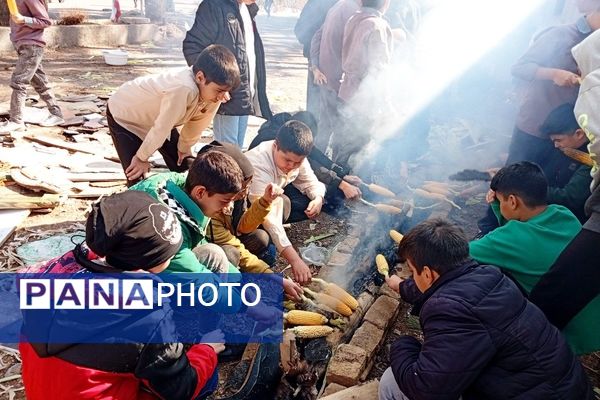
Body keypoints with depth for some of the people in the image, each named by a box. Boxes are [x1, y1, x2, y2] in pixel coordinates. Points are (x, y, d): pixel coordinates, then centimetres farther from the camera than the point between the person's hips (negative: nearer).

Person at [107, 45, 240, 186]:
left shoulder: (212, 87, -21)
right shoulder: (184, 89, -45)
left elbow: (198, 121, -4)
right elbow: (161, 129, -33)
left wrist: (184, 146, 6)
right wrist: (142, 157, -21)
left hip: (156, 115, 7)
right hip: (124, 116, -7)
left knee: (187, 170, 5)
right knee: (138, 182, -13)